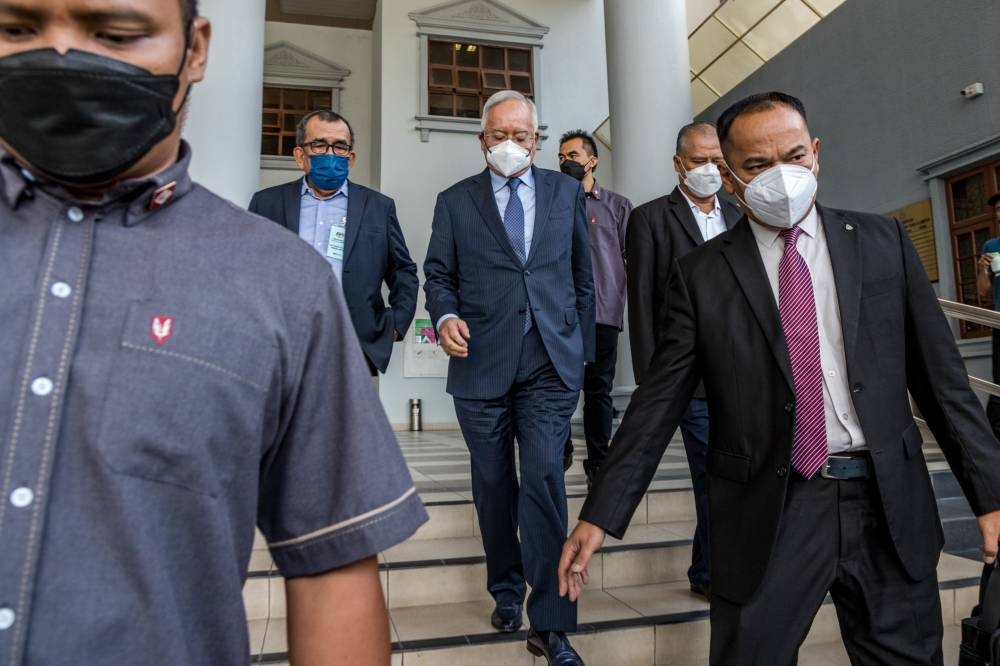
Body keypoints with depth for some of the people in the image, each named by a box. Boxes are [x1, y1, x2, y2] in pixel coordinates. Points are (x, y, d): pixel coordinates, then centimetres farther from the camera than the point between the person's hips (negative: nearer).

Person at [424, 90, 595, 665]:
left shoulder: (567, 192, 11)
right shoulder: (455, 201, 8)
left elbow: (583, 275, 13)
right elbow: (438, 274, 10)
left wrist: (583, 351, 11)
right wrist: (446, 316, -12)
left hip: (551, 364, 0)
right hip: (482, 364, 1)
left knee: (544, 482, -9)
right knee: (494, 485, 11)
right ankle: (506, 591, 32)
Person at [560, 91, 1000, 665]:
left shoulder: (884, 242, 5)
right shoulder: (700, 274, -1)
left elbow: (940, 374, 7)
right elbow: (660, 400, -3)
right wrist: (600, 515, -6)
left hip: (890, 508, 3)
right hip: (767, 516, -2)